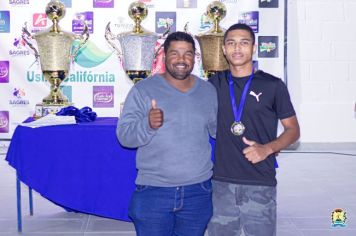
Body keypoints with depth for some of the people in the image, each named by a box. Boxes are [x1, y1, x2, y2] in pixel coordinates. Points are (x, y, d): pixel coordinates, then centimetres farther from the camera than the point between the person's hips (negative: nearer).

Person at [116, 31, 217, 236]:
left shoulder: (209, 91, 8)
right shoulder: (143, 90, -4)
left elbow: (219, 129, 18)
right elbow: (124, 136, -8)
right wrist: (147, 125, -27)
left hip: (198, 191, 3)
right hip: (153, 191, -3)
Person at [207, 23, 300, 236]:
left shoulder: (273, 85, -1)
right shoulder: (215, 83, 8)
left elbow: (293, 130, 3)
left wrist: (267, 149, -14)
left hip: (260, 185, -3)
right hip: (221, 182, 3)